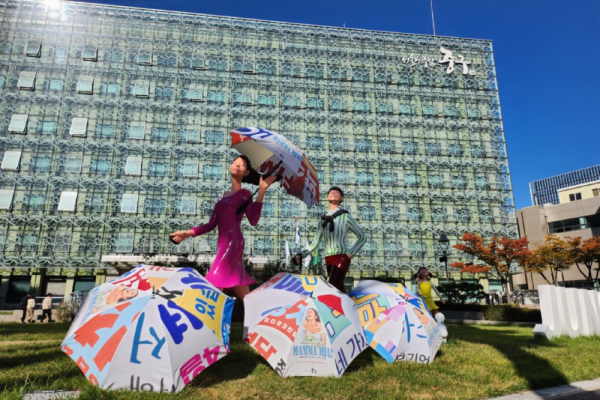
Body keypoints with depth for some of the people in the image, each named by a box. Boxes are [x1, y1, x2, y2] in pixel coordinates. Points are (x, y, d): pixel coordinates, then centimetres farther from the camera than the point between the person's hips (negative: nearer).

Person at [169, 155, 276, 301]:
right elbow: (211, 224, 18)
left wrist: (262, 190, -19)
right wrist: (188, 233, 10)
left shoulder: (245, 194, 2)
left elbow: (253, 220, -17)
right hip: (223, 244, 7)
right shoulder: (225, 195, 20)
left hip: (233, 242, -7)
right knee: (244, 297, 7)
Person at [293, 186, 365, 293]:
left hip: (342, 258, -5)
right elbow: (315, 244, 10)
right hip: (329, 260, 5)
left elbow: (362, 237, 8)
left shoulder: (345, 217, 1)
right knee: (339, 290, 10)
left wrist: (351, 253, -3)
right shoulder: (322, 220, 12)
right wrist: (301, 254, -5)